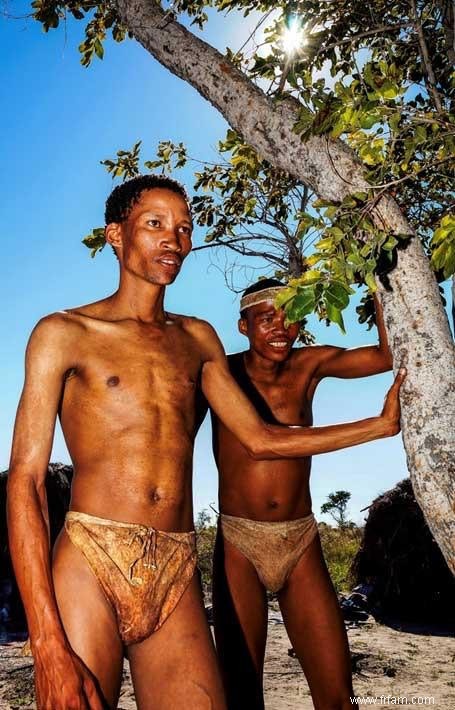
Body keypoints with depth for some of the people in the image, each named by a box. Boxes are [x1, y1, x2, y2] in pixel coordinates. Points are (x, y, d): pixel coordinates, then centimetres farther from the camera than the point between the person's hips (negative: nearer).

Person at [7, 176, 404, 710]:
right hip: (90, 567, -3)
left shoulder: (197, 340, 16)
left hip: (178, 581, 4)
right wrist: (47, 643, -13)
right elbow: (25, 481, -4)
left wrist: (384, 423, 17)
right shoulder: (64, 334, 2)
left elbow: (259, 440, 18)